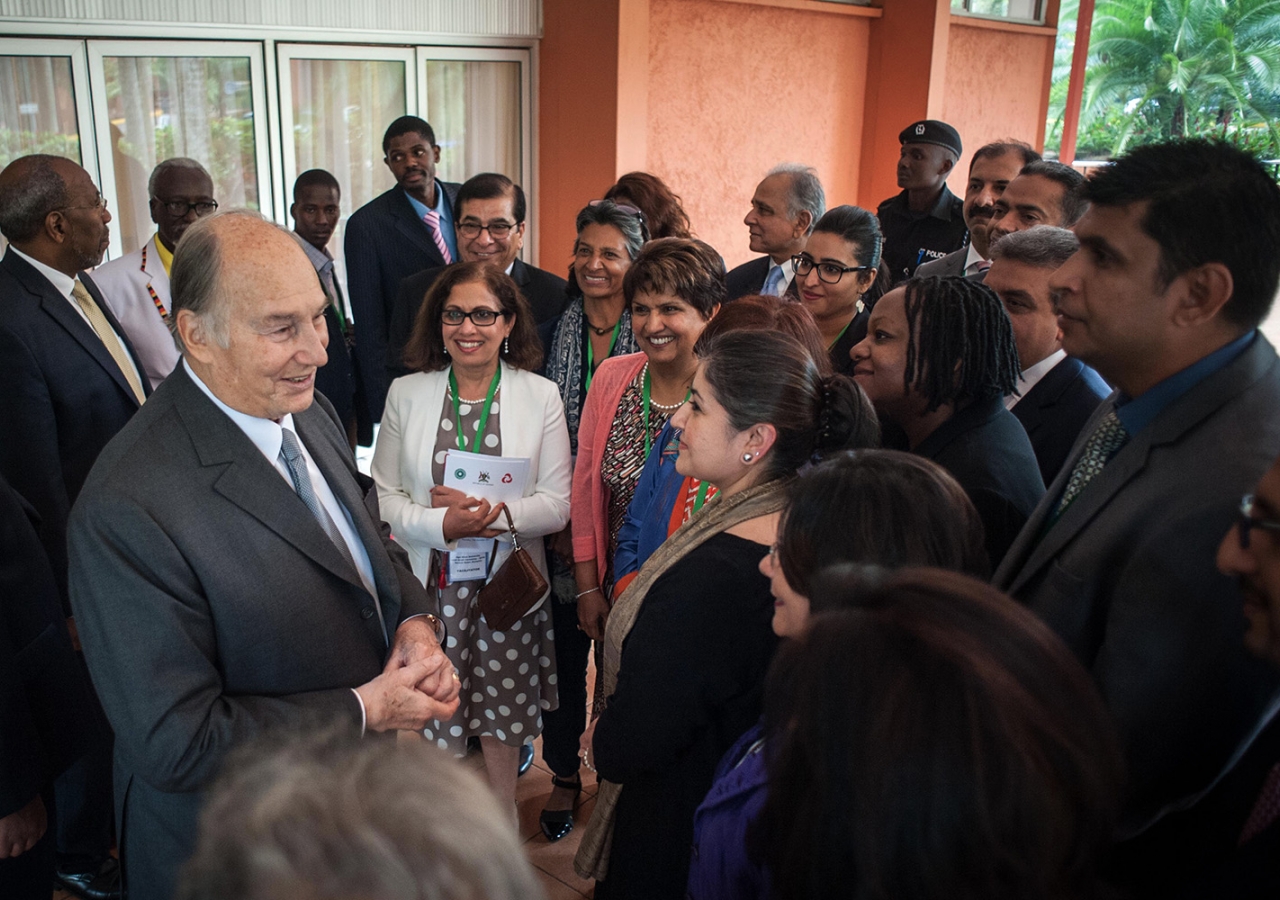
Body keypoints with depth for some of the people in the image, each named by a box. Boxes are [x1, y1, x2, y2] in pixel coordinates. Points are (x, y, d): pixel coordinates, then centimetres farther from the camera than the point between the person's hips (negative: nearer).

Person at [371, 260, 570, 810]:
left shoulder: (541, 397, -1)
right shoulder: (405, 394, 1)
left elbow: (557, 504, -4)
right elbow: (384, 496, -1)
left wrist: (489, 513, -21)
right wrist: (441, 524, -20)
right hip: (428, 586, 0)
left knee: (502, 726, 12)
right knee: (435, 728, 9)